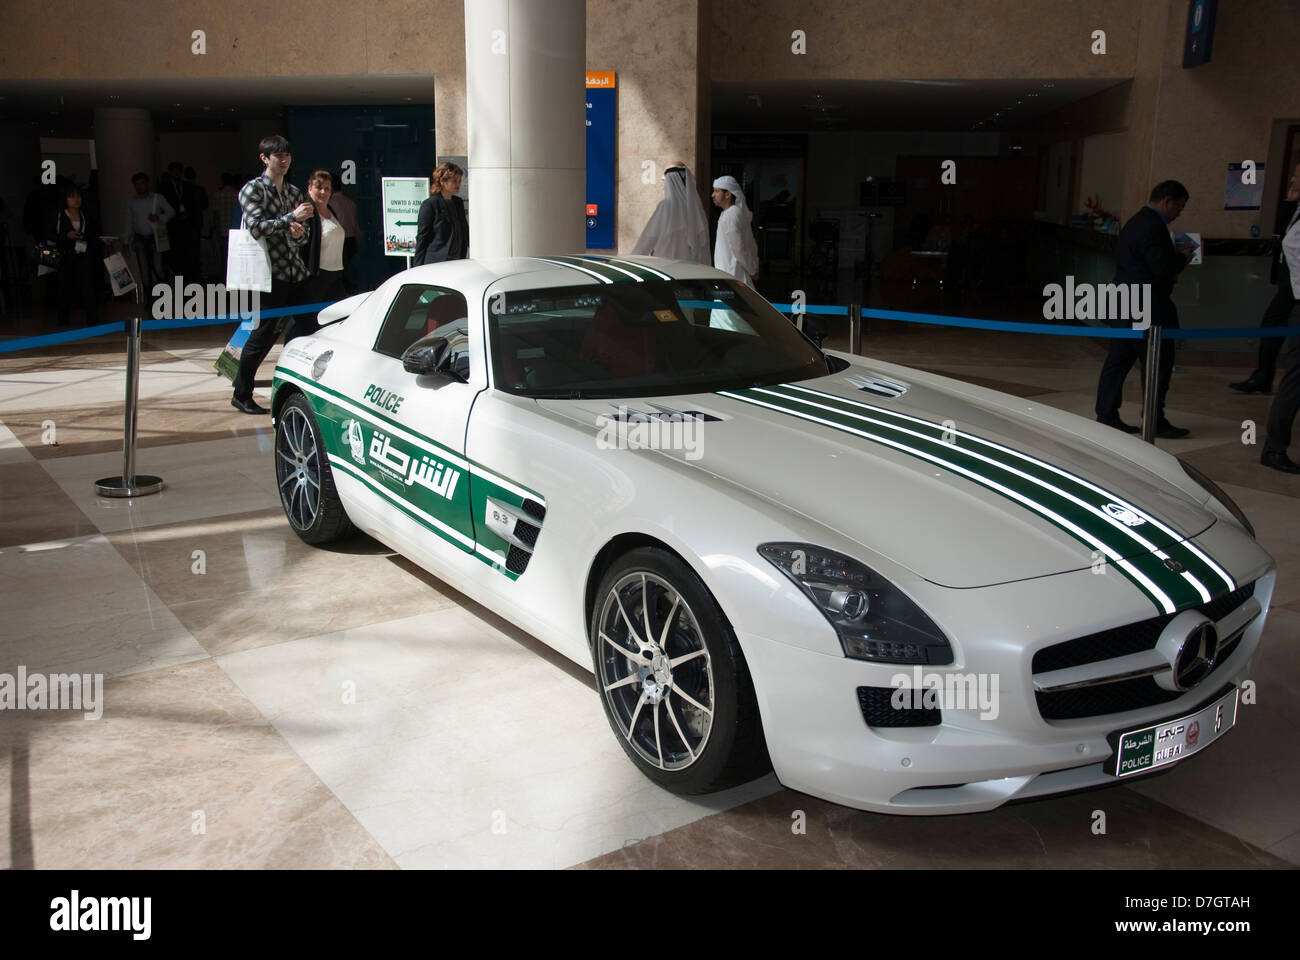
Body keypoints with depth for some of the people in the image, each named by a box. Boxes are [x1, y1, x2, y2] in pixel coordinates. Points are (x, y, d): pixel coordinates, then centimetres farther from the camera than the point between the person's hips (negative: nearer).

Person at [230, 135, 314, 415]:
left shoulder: (294, 192, 17)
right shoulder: (253, 189, -2)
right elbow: (257, 227, -16)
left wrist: (300, 233, -4)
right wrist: (291, 218, -17)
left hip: (296, 271, 7)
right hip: (270, 272, -7)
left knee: (305, 326, 6)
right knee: (264, 333, -6)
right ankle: (241, 394, 6)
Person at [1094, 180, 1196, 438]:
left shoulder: (1137, 222, 16)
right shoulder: (1153, 226, -16)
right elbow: (1162, 268, -22)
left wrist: (1174, 253, 13)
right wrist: (1182, 257, -4)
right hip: (1146, 309, -10)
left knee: (1119, 359, 10)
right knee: (1159, 362, -2)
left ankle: (1106, 415, 13)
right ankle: (1155, 421, 3)